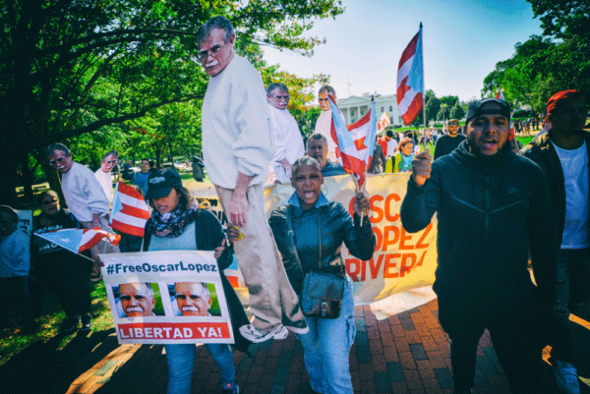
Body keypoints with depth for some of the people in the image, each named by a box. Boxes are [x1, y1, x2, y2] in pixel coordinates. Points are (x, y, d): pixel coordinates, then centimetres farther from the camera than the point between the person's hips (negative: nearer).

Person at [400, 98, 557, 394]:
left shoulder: (528, 172, -6)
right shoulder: (442, 169, -11)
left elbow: (543, 236, 3)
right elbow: (413, 224, -19)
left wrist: (547, 292, 7)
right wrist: (417, 185, -37)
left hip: (513, 294, 0)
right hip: (458, 294, 0)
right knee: (462, 347, 24)